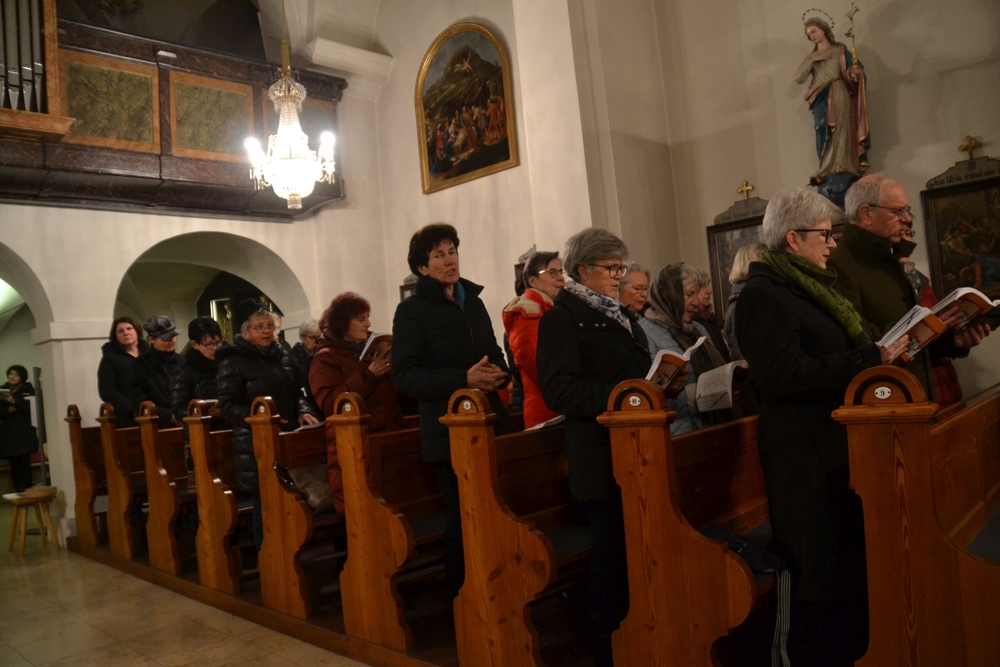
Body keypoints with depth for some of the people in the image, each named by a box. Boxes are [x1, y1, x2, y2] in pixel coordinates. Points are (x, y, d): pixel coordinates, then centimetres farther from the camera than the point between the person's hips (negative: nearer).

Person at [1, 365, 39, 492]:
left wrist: (14, 401, -20)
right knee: (14, 464, 1)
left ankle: (27, 490, -5)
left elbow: (31, 407, -9)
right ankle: (17, 491, 4)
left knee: (24, 462, -7)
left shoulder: (28, 389, 2)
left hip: (25, 431, -2)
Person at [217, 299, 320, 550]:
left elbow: (294, 391, 20)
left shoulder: (281, 355, 14)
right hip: (256, 444, -6)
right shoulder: (233, 359, -5)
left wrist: (302, 411, 0)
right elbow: (228, 404, -12)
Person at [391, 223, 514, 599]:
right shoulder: (412, 310, -2)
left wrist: (498, 374, -2)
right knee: (463, 516, 1)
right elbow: (404, 376, -10)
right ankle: (459, 593, 19)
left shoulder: (473, 302, 15)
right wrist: (463, 379, -21)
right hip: (449, 430, -5)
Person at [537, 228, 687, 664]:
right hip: (601, 456, -7)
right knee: (612, 550, 0)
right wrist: (617, 394, -23)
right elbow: (558, 388, -17)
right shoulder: (562, 316, -6)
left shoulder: (622, 313, 20)